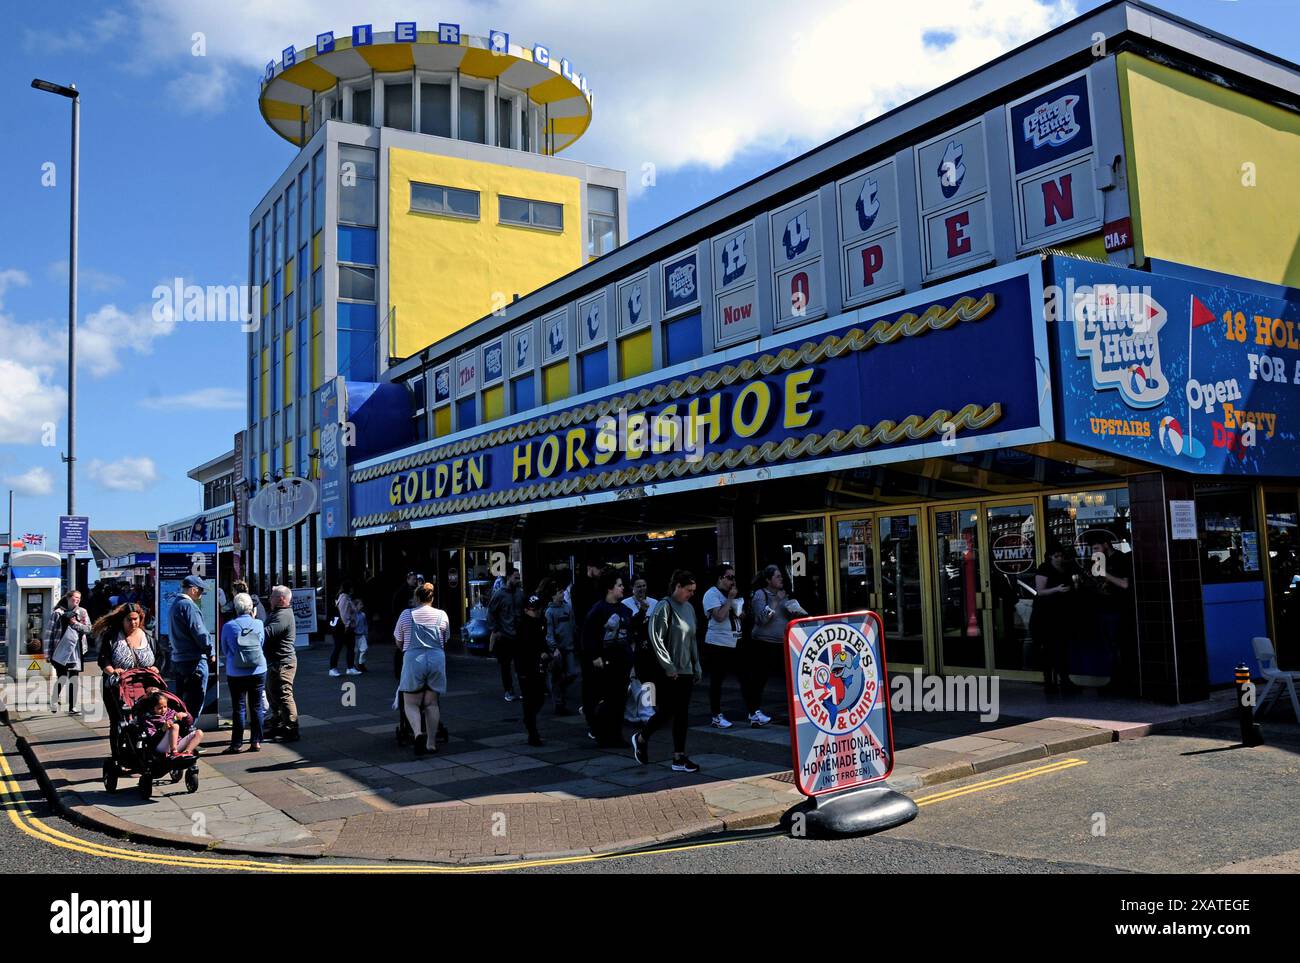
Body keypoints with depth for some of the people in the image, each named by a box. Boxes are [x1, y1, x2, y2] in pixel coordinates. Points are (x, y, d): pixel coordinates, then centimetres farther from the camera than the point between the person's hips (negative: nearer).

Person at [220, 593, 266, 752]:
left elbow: (224, 650, 5)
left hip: (236, 674, -1)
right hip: (258, 672, 1)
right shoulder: (259, 624, -5)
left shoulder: (228, 626, -8)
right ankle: (256, 742, 12)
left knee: (238, 708, 6)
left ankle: (237, 744, 9)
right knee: (256, 707, 9)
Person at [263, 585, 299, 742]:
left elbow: (266, 633, -29)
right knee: (273, 694, 20)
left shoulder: (283, 616, -19)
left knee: (283, 696, -8)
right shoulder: (279, 613, 18)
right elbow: (268, 631, 15)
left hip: (282, 664, -12)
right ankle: (277, 726, 31)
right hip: (276, 662, 12)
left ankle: (291, 731, -4)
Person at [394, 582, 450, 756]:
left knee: (410, 704, 5)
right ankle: (431, 742, 9)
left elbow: (398, 642, 13)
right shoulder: (442, 615, 10)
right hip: (437, 659, 2)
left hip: (413, 659, -2)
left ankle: (418, 732, -21)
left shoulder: (406, 614, 6)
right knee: (431, 703, 11)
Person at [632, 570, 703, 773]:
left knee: (682, 714, 6)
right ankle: (641, 739, 22)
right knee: (666, 712, -2)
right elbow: (656, 640, -16)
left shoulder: (689, 608, 11)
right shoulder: (664, 607, -12)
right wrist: (669, 667, -16)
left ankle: (679, 758, 11)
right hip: (669, 672, -7)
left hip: (686, 670, 7)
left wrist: (696, 667, 15)